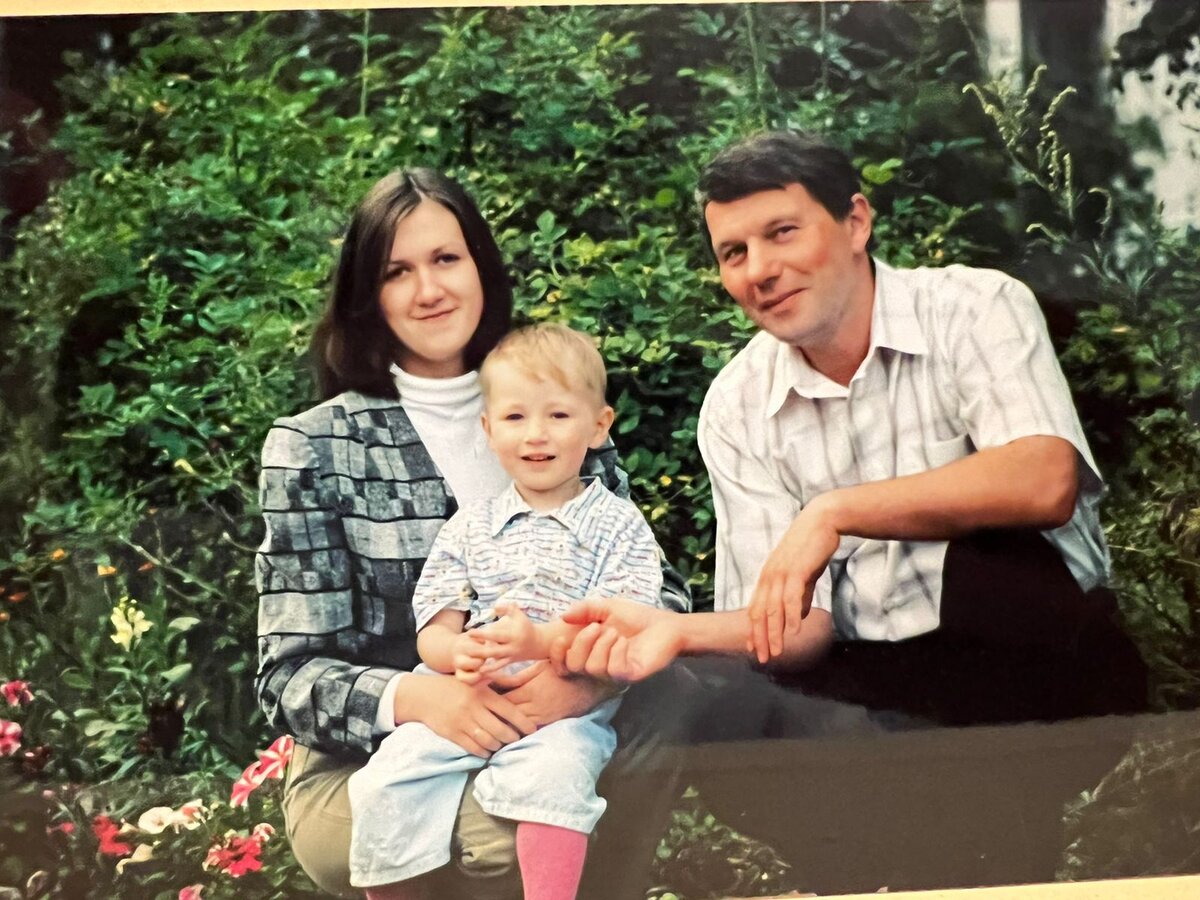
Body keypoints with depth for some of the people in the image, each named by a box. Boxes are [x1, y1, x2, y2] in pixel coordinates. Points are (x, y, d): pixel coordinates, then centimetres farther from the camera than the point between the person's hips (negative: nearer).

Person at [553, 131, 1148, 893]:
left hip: (1036, 655, -2)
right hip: (876, 687, 2)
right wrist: (681, 631, -21)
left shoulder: (976, 308, -6)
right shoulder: (736, 409, 4)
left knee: (985, 545, -34)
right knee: (703, 709, -27)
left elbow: (1046, 484, -25)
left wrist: (834, 511, -28)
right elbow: (798, 626, 0)